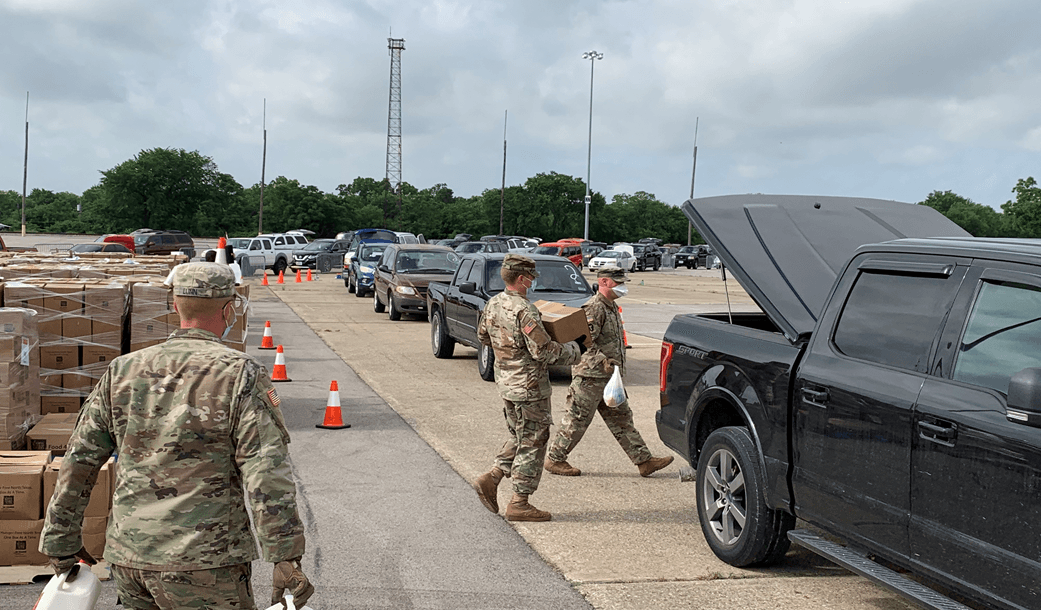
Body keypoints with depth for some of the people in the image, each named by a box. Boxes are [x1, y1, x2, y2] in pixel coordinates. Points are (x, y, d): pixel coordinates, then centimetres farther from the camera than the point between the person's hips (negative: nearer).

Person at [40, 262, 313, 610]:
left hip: (128, 558, 6)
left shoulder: (123, 371, 7)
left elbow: (79, 461, 10)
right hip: (204, 563, -5)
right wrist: (286, 557, -14)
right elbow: (267, 474, -16)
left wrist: (60, 541, 19)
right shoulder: (241, 375, -8)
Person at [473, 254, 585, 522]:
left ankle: (491, 479, 14)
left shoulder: (493, 304, 4)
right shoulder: (524, 311, -23)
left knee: (519, 437, 23)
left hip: (506, 383, 9)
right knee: (532, 442, 2)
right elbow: (544, 351, -24)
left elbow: (483, 336, 20)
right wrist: (575, 349, -10)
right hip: (529, 387, -8)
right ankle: (519, 503, 7)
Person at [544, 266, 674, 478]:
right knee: (576, 420, -1)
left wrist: (618, 370, 26)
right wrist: (603, 361, -32)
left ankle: (644, 460, 11)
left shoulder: (612, 307, 16)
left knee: (621, 419, 10)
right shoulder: (593, 308, -16)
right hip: (590, 376, -10)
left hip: (609, 378, 10)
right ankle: (554, 459, 12)